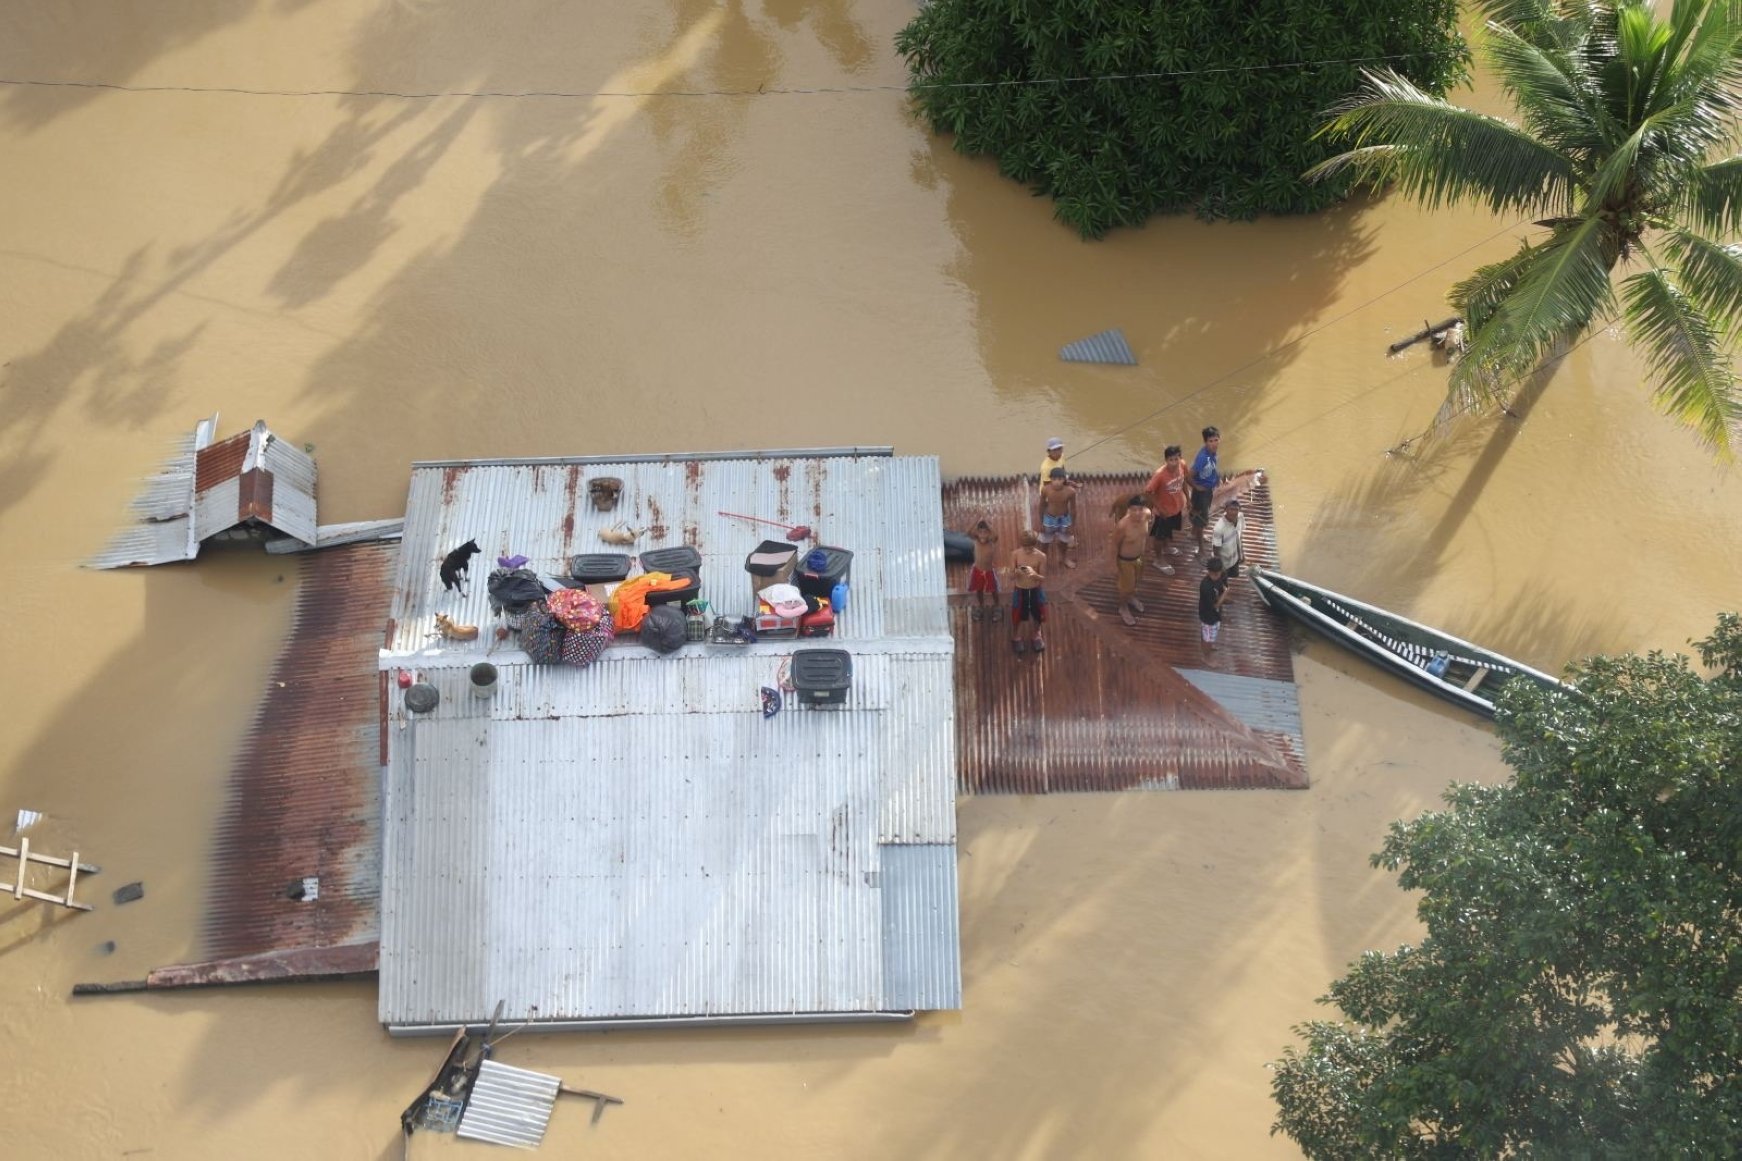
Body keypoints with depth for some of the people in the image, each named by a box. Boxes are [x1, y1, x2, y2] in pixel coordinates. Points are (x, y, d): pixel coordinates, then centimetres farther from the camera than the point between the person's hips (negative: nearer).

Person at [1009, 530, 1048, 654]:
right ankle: (1016, 637, 41)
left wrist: (1034, 575, -33)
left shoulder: (1041, 556, -15)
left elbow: (1043, 579, -11)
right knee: (1017, 616, 13)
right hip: (1019, 590, 0)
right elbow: (1011, 577, -9)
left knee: (1037, 615, 17)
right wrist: (1016, 573, -33)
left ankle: (1035, 636, 46)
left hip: (1036, 591, 1)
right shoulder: (1015, 554, -14)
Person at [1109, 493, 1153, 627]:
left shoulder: (1147, 515, -25)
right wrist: (1115, 565, -16)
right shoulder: (1122, 525, -39)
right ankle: (1123, 608, 46)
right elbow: (1114, 545, -23)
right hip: (1125, 560, -6)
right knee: (1126, 586, 17)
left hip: (1139, 556, 6)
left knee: (1135, 581, 32)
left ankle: (1131, 598, 62)